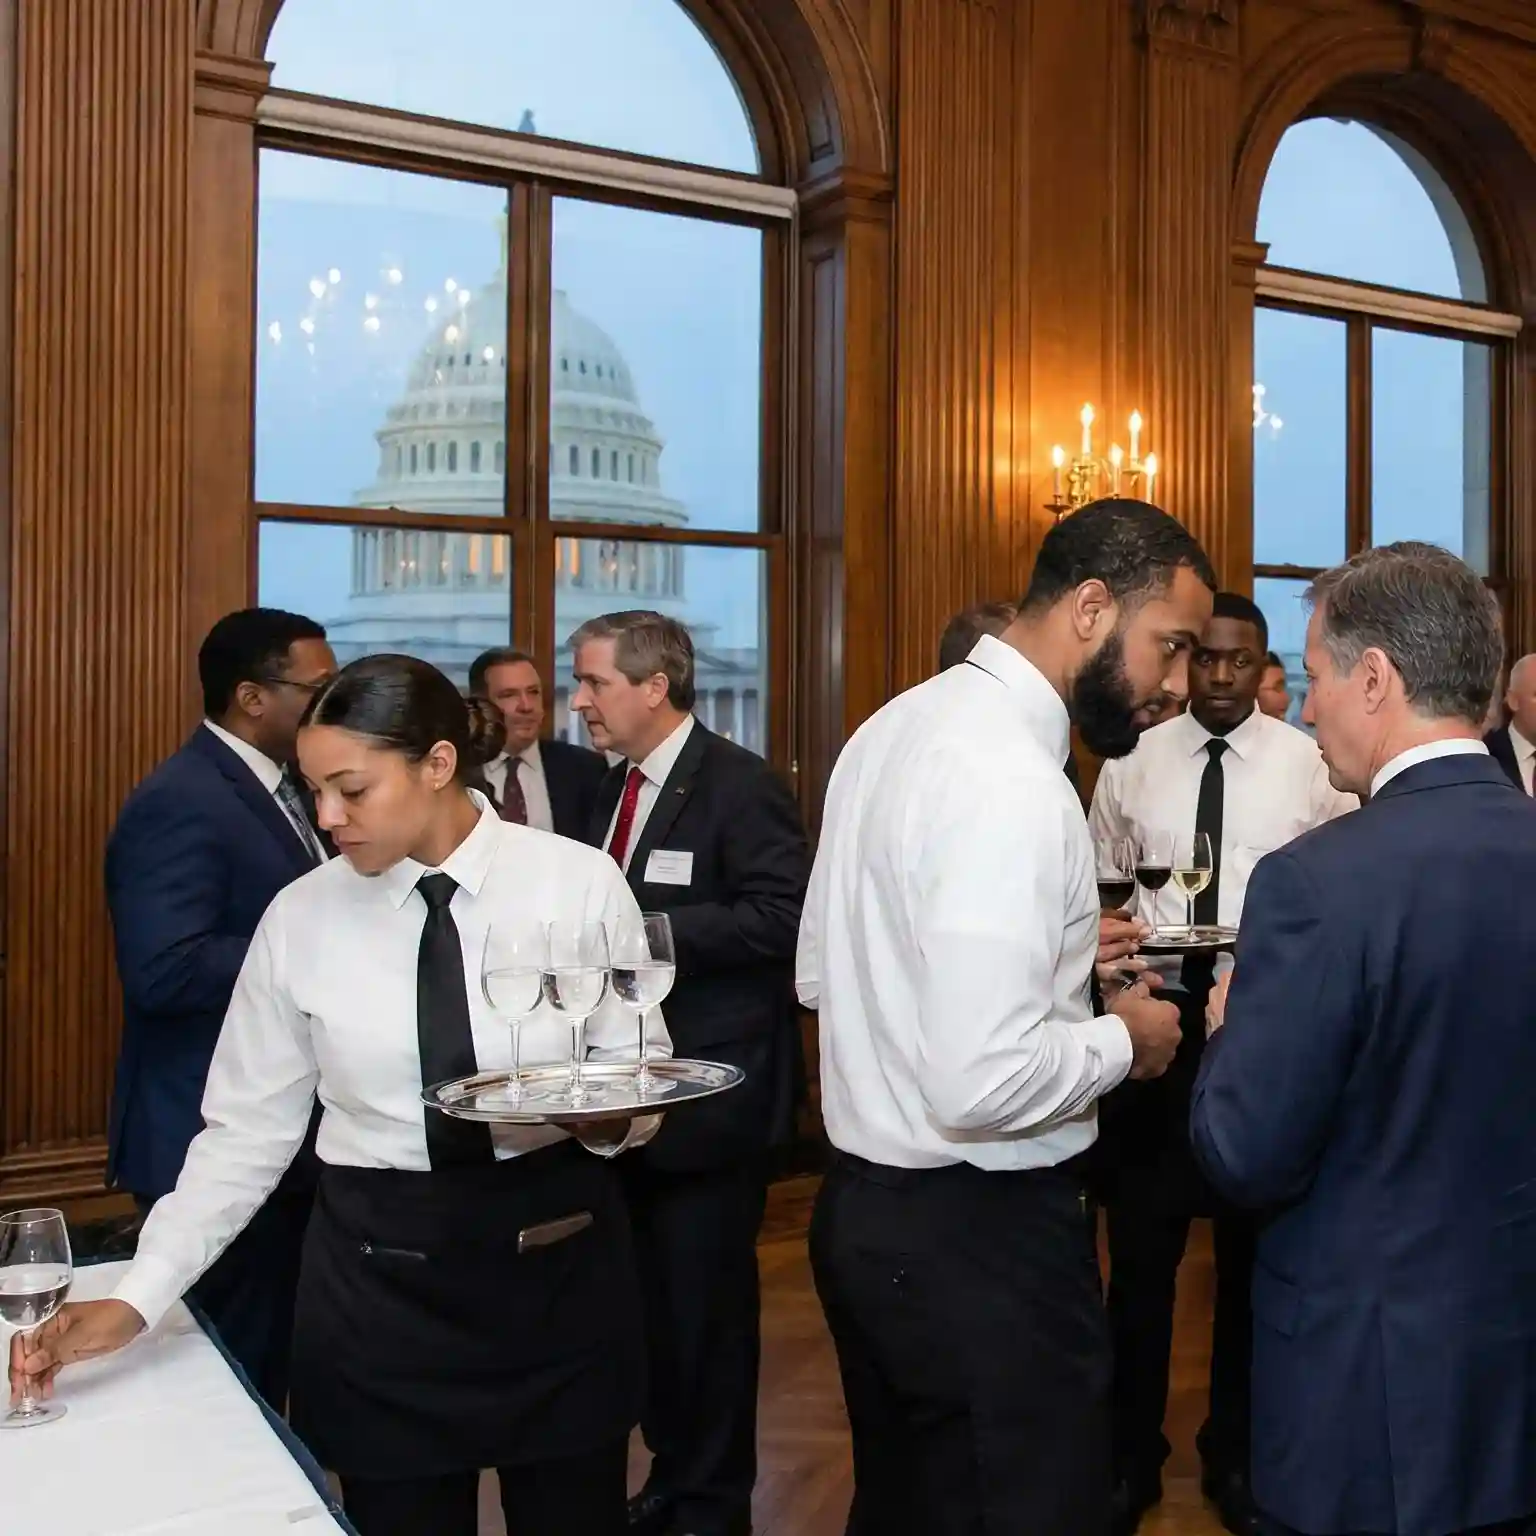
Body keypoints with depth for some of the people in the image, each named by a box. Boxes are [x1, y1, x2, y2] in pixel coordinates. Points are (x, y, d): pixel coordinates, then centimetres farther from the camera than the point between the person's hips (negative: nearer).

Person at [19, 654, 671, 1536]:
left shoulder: (579, 883, -9)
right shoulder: (301, 918, -5)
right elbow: (248, 1131, -1)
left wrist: (599, 1114, -24)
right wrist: (138, 1299, -8)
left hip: (559, 1253, 0)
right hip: (376, 1271, 1)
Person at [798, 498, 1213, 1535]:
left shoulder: (898, 726, 6)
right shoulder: (1011, 781, -23)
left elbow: (820, 972, 15)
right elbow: (982, 1081, -30)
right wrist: (1122, 1038, -11)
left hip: (868, 1207, 10)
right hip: (980, 1235, -10)